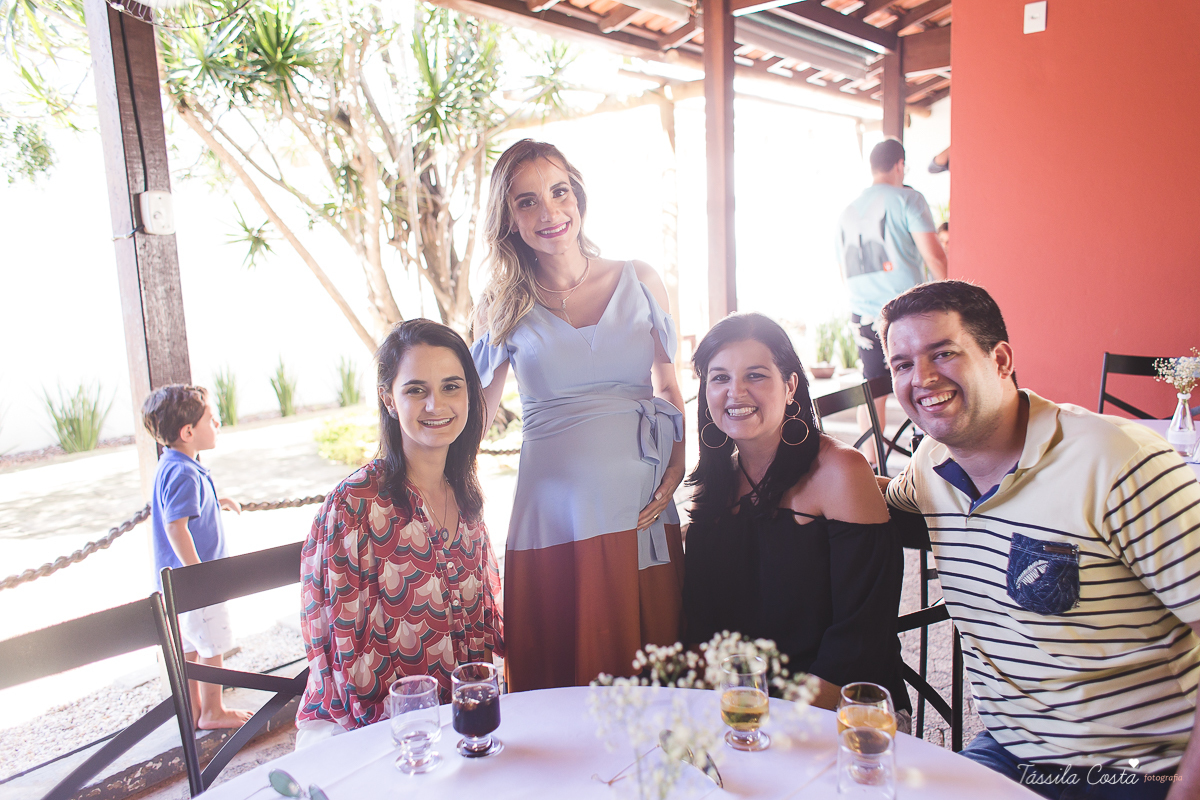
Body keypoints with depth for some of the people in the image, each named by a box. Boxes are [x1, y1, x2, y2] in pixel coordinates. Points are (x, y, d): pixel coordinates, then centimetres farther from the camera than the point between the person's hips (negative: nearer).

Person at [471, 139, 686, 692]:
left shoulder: (639, 282, 7)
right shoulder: (505, 308, 4)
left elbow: (667, 387, 13)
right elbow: (476, 415, 11)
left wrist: (677, 465, -2)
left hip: (642, 511, 2)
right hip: (554, 516, -1)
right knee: (557, 689, 6)